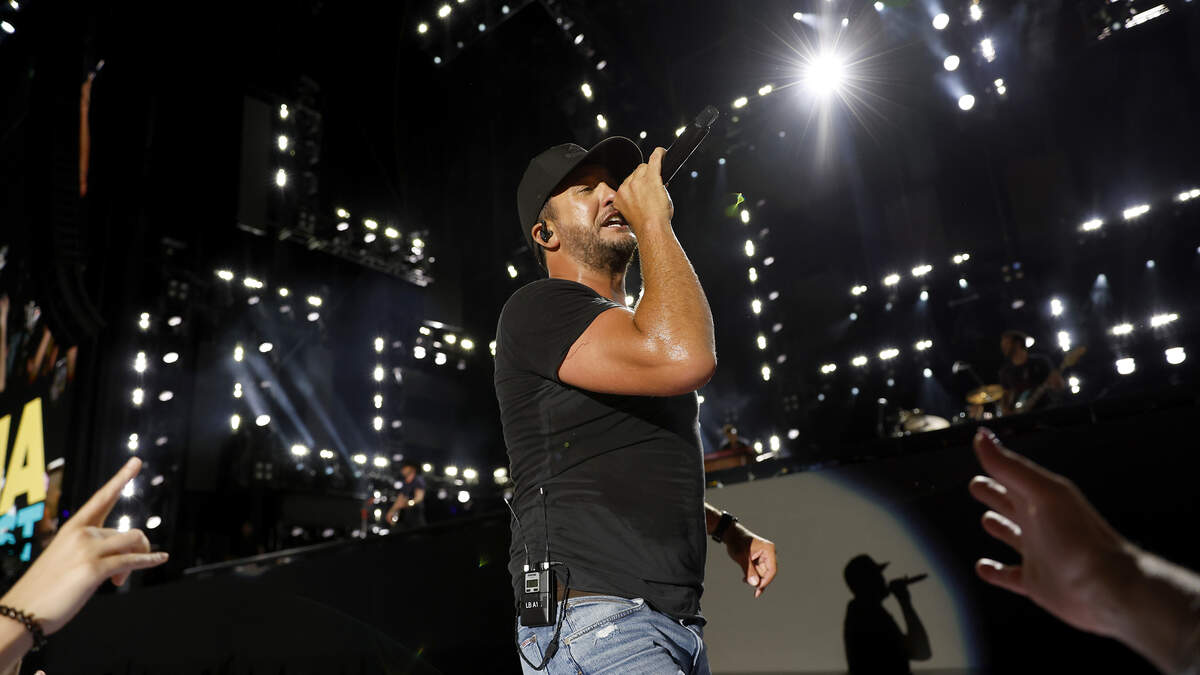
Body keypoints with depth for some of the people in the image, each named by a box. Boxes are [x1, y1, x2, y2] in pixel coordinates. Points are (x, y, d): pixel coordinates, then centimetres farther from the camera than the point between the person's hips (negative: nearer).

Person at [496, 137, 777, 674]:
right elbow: (685, 358, -25)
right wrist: (653, 218, -13)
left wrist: (728, 530, 18)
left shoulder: (634, 337, 21)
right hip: (592, 624, -8)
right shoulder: (539, 308, -8)